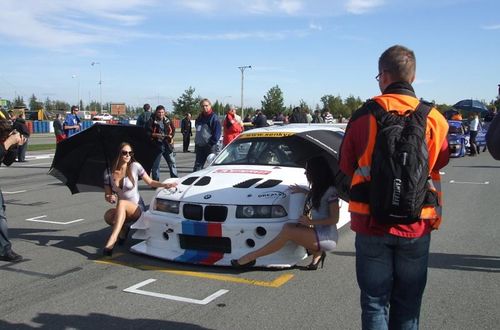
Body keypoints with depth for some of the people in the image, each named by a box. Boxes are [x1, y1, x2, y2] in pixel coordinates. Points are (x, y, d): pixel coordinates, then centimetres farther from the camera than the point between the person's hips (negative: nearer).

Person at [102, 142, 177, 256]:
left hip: (138, 209, -3)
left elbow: (150, 182, 2)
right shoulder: (109, 173, 1)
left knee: (121, 203, -36)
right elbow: (107, 195, 6)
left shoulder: (135, 166, -7)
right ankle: (123, 228, 1)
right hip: (121, 210, 3)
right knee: (108, 216, -31)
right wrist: (110, 198, -18)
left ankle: (112, 239, -44)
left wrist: (165, 185, -16)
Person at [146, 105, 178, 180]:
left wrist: (171, 136, -2)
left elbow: (173, 130, 16)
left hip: (167, 145, 3)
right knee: (155, 165, 2)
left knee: (172, 163, 6)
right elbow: (147, 132, -6)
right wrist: (155, 135, -20)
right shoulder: (152, 121, -4)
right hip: (156, 145, -3)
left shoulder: (168, 120, 8)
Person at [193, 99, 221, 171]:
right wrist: (196, 143, 14)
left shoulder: (214, 117, -7)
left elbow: (217, 132, -13)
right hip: (200, 146, 7)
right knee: (197, 166, 7)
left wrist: (211, 143, -17)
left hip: (210, 146, -7)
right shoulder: (199, 117, 15)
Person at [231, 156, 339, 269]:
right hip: (317, 233, 9)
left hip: (328, 237, -9)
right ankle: (317, 252, -5)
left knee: (288, 231, -24)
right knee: (288, 226, -13)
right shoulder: (318, 189, 15)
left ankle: (250, 257, -21)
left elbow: (334, 219, -13)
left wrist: (310, 222, -16)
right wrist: (304, 191, 21)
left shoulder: (330, 191, -11)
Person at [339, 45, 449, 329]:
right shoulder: (434, 119, -6)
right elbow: (440, 163, 10)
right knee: (408, 306, 15)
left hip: (372, 223, -1)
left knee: (374, 303, 10)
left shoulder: (364, 116, -8)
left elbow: (347, 168, 2)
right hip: (417, 227, 1)